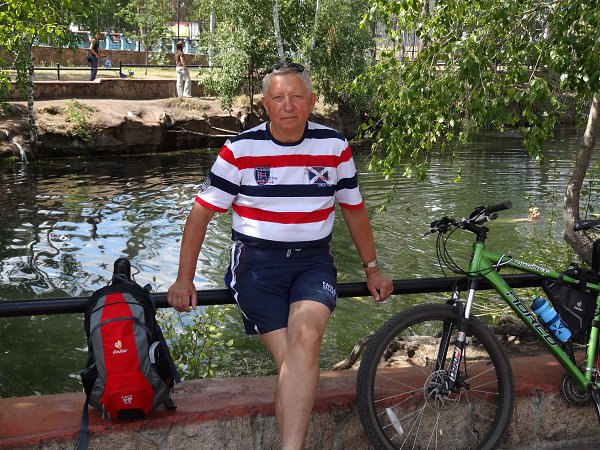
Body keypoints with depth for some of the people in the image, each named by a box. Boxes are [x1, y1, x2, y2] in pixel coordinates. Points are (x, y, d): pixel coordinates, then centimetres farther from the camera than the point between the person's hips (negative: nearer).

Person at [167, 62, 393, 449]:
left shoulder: (335, 147, 3)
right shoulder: (241, 149, -3)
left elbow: (355, 211, 16)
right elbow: (201, 213, 3)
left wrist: (372, 270, 19)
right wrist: (184, 280, 1)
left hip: (313, 261, 1)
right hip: (257, 262, -1)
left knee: (306, 337, -29)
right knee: (290, 359, -18)